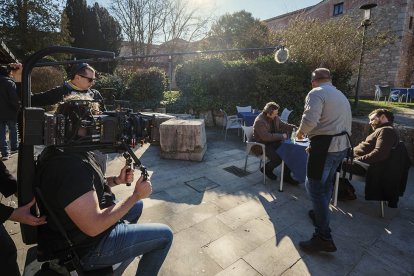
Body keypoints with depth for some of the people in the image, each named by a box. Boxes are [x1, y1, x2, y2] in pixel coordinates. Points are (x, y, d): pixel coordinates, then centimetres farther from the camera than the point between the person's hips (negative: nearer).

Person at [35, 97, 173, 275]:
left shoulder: (62, 151, 0)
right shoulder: (70, 166, -34)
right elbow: (94, 226, -34)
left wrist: (116, 180, -3)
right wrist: (136, 195, -24)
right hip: (86, 249, -9)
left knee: (137, 205, 27)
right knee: (164, 235, -4)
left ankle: (126, 245, 46)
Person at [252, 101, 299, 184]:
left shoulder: (275, 117, 3)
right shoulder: (259, 121, -22)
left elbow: (283, 125, 15)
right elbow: (266, 137, -28)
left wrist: (294, 127, -2)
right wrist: (281, 136, -22)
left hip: (273, 141, 8)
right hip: (262, 145, -8)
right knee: (277, 159, -25)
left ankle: (286, 176, 1)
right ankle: (266, 169, 9)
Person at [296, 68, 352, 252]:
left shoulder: (316, 93, -8)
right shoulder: (342, 96, 20)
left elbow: (310, 119, -26)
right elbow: (346, 124, 21)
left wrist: (300, 132, -5)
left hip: (325, 146, -9)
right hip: (342, 145, 9)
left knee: (314, 187, -4)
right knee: (326, 183, 23)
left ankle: (324, 238, -1)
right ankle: (320, 214, 40)